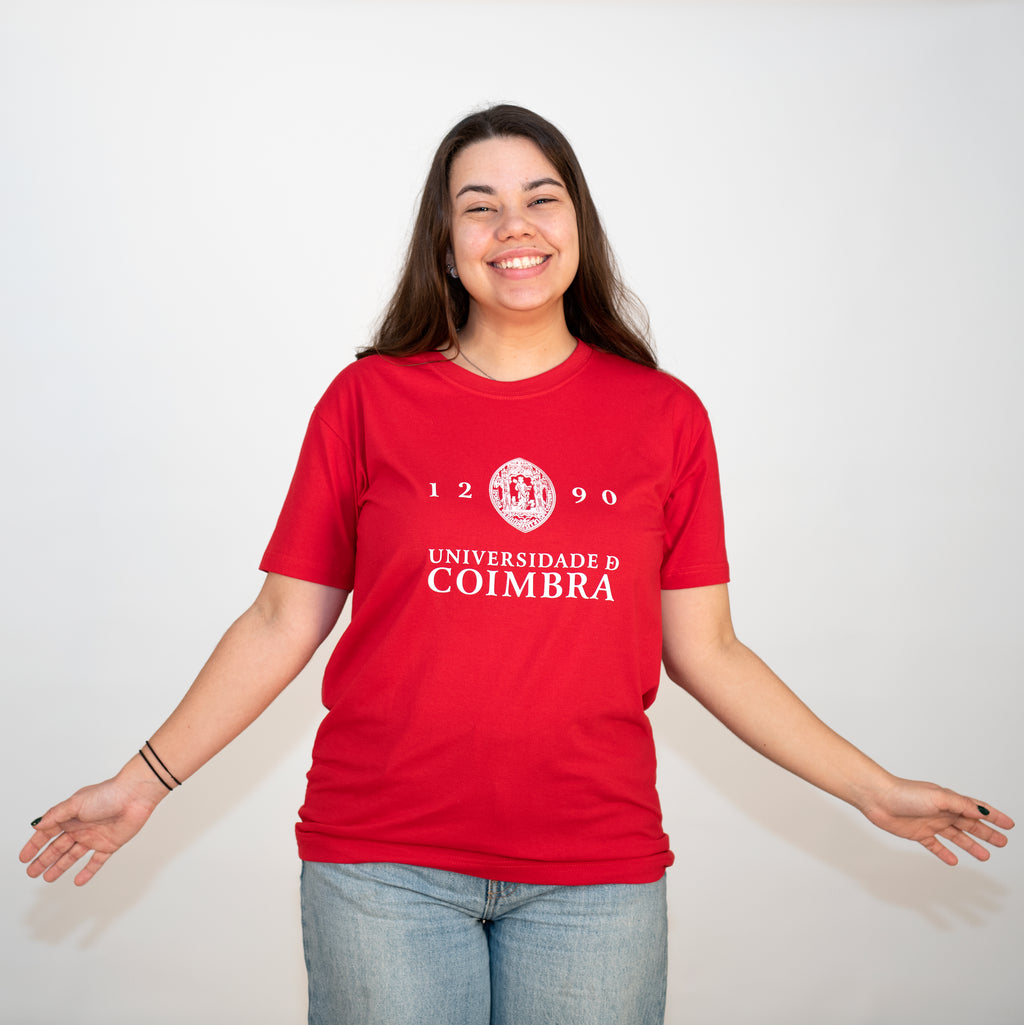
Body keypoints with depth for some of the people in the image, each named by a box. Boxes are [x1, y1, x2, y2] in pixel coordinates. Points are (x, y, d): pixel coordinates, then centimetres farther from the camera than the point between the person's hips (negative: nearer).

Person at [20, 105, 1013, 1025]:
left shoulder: (666, 417, 4)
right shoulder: (368, 400, 2)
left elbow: (704, 651, 7)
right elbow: (283, 622, 5)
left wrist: (875, 789, 7)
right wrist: (146, 777, 0)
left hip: (597, 868, 1)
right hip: (383, 865, -1)